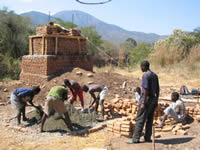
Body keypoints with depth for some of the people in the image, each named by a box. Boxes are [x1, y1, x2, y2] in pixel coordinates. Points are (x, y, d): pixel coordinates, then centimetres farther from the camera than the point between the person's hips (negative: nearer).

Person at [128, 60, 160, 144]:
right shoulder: (155, 75, 12)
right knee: (149, 119, 11)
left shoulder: (145, 75, -14)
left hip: (147, 98, -9)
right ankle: (147, 137, 16)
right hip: (153, 99, 9)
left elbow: (146, 90, -20)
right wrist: (156, 100, 21)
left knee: (140, 119, -4)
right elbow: (157, 89, 15)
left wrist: (143, 103, -20)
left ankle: (136, 138, -1)